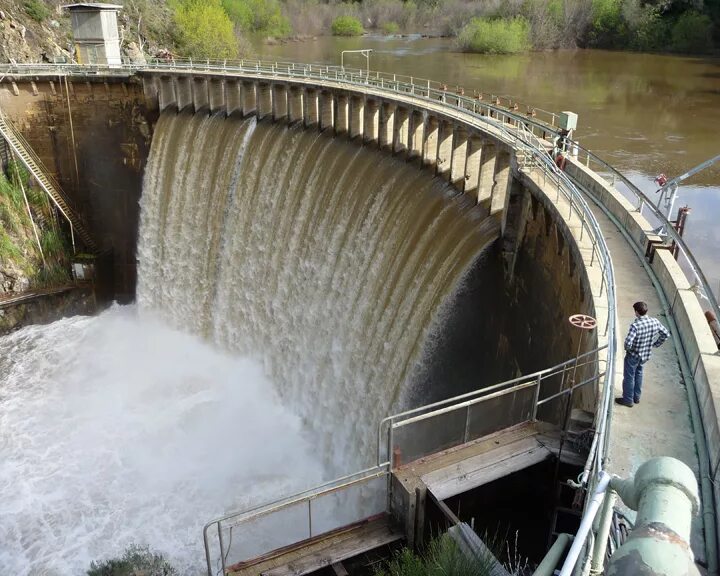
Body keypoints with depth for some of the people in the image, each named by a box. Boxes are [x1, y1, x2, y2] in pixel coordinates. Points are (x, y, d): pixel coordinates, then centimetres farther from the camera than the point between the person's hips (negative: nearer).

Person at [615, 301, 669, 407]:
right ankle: (636, 397, 41)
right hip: (646, 354, 7)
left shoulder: (635, 325, -31)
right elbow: (666, 334, 3)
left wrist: (627, 348, -13)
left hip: (633, 355, -6)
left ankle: (628, 400, 28)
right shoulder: (655, 321, -11)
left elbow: (628, 343, -36)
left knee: (629, 377, 13)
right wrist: (655, 344, 12)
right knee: (638, 373, 28)